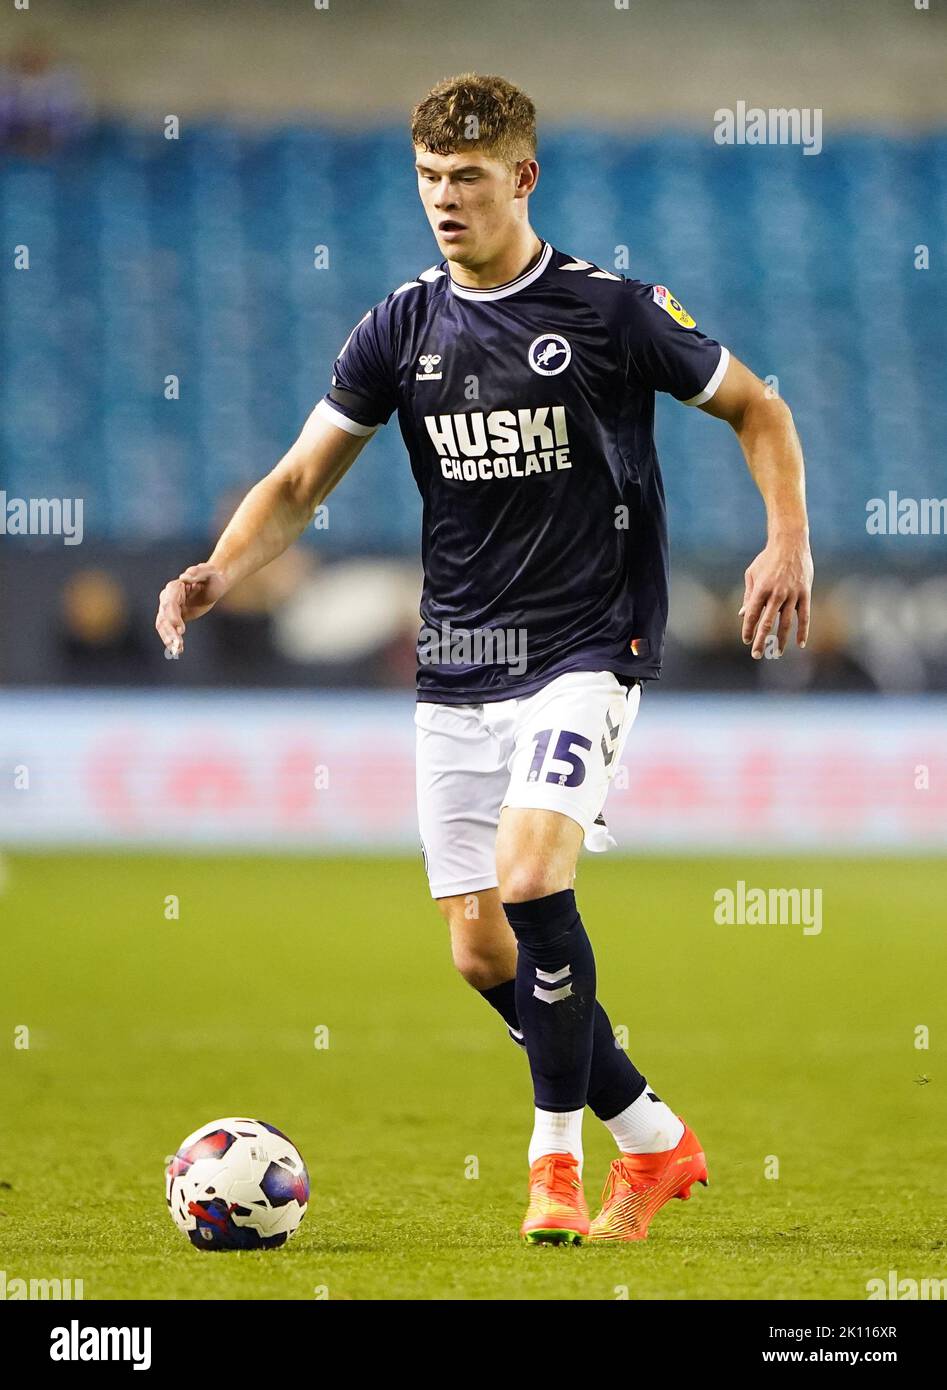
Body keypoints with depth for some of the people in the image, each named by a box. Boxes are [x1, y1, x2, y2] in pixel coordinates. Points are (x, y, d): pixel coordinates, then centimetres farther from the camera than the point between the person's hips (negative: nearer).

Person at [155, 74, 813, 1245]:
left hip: (582, 652, -5)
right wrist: (220, 571, -11)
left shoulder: (611, 311, -6)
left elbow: (755, 410, 5)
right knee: (482, 950, 3)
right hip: (455, 668, 5)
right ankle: (655, 1141, 21)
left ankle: (557, 1152, -8)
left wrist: (788, 540, -10)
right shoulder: (402, 331, 5)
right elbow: (300, 482, 7)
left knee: (530, 878, -25)